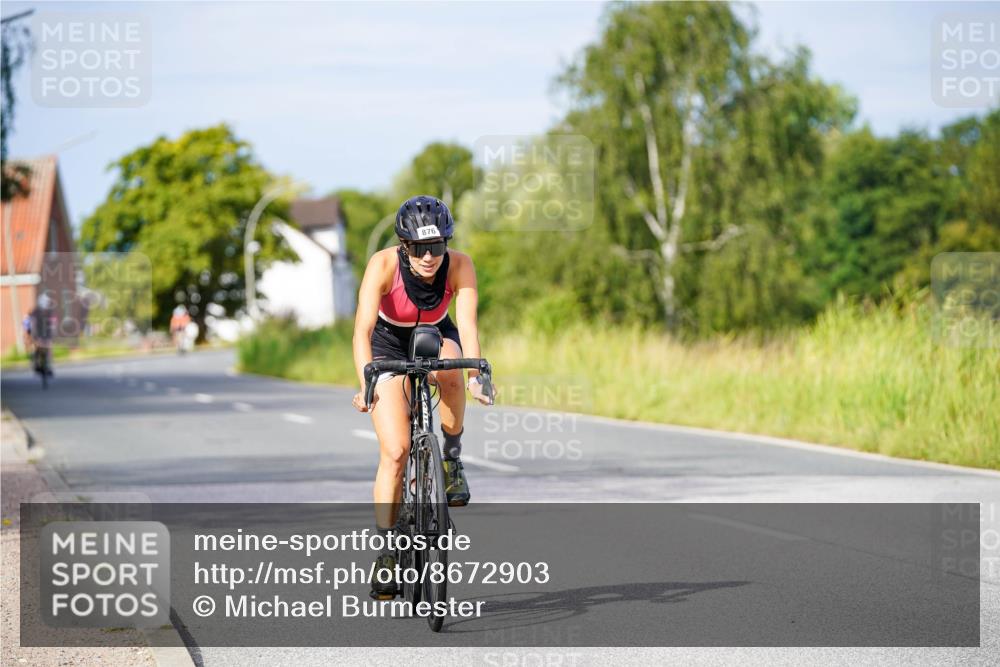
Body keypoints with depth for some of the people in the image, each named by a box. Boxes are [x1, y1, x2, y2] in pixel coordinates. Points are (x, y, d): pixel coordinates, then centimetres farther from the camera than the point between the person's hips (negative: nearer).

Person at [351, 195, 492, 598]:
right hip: (389, 344, -1)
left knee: (449, 364, -37)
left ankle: (451, 461, -15)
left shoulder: (460, 266, -26)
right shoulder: (383, 265, -30)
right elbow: (363, 329, -37)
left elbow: (467, 325, -34)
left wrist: (476, 375, -50)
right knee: (395, 451, -15)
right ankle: (386, 550, -5)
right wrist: (367, 383, -51)